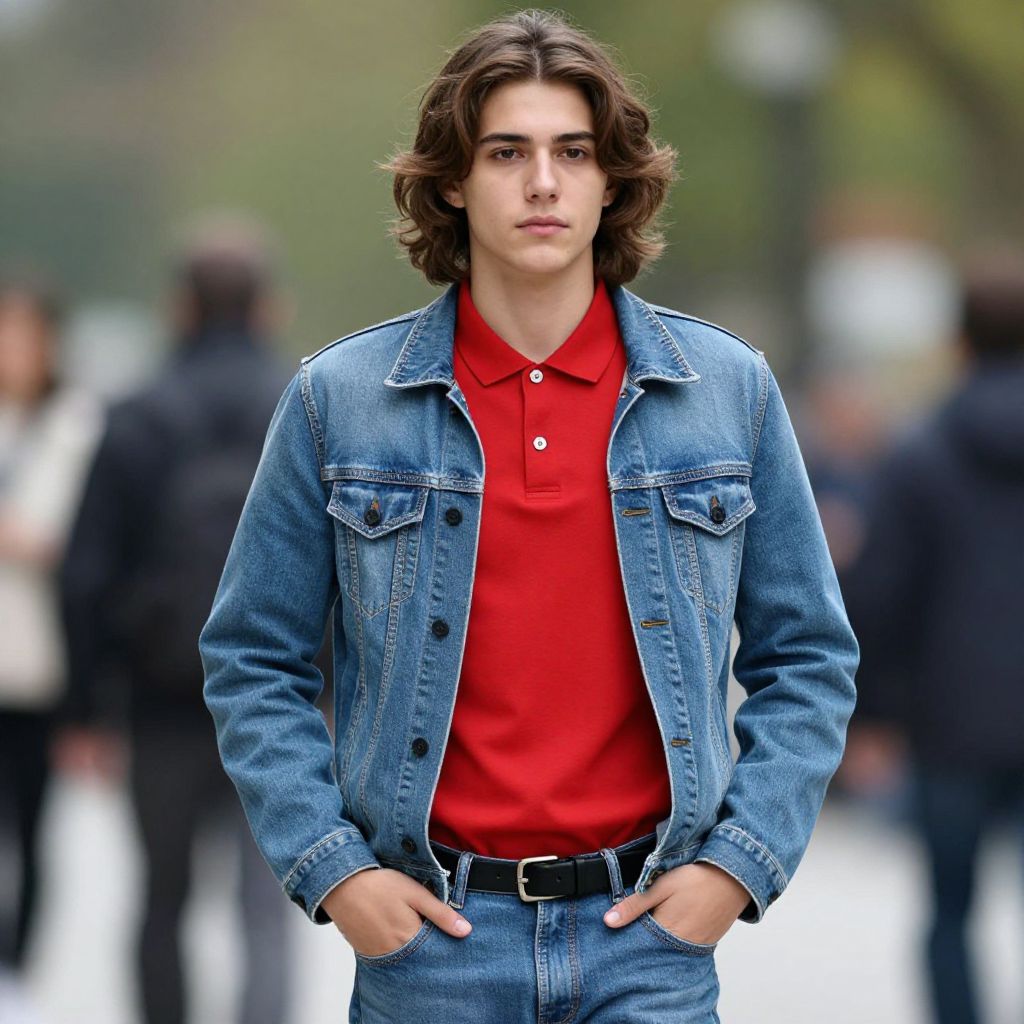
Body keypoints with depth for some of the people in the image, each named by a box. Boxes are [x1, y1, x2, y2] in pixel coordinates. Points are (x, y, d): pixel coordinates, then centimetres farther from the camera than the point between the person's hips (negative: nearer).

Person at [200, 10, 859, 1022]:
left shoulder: (728, 389, 4)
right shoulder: (339, 398, 1)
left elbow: (808, 660, 9)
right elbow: (252, 661, 6)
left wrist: (739, 860, -2)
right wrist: (329, 869, -4)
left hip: (649, 935, 0)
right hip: (428, 936, 0)